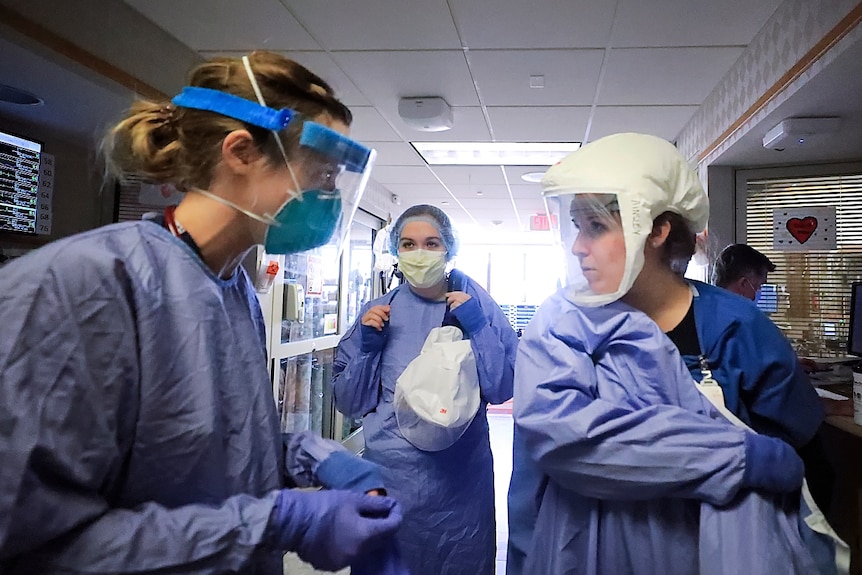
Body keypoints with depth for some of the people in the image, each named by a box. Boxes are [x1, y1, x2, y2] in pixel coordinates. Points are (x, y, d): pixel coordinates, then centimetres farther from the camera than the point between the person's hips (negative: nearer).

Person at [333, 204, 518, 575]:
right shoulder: (378, 312, -1)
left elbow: (503, 389, -10)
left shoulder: (477, 305, -3)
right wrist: (368, 346, -14)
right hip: (389, 472, 1)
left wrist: (477, 328, -19)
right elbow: (350, 404, 0)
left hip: (461, 475, 0)